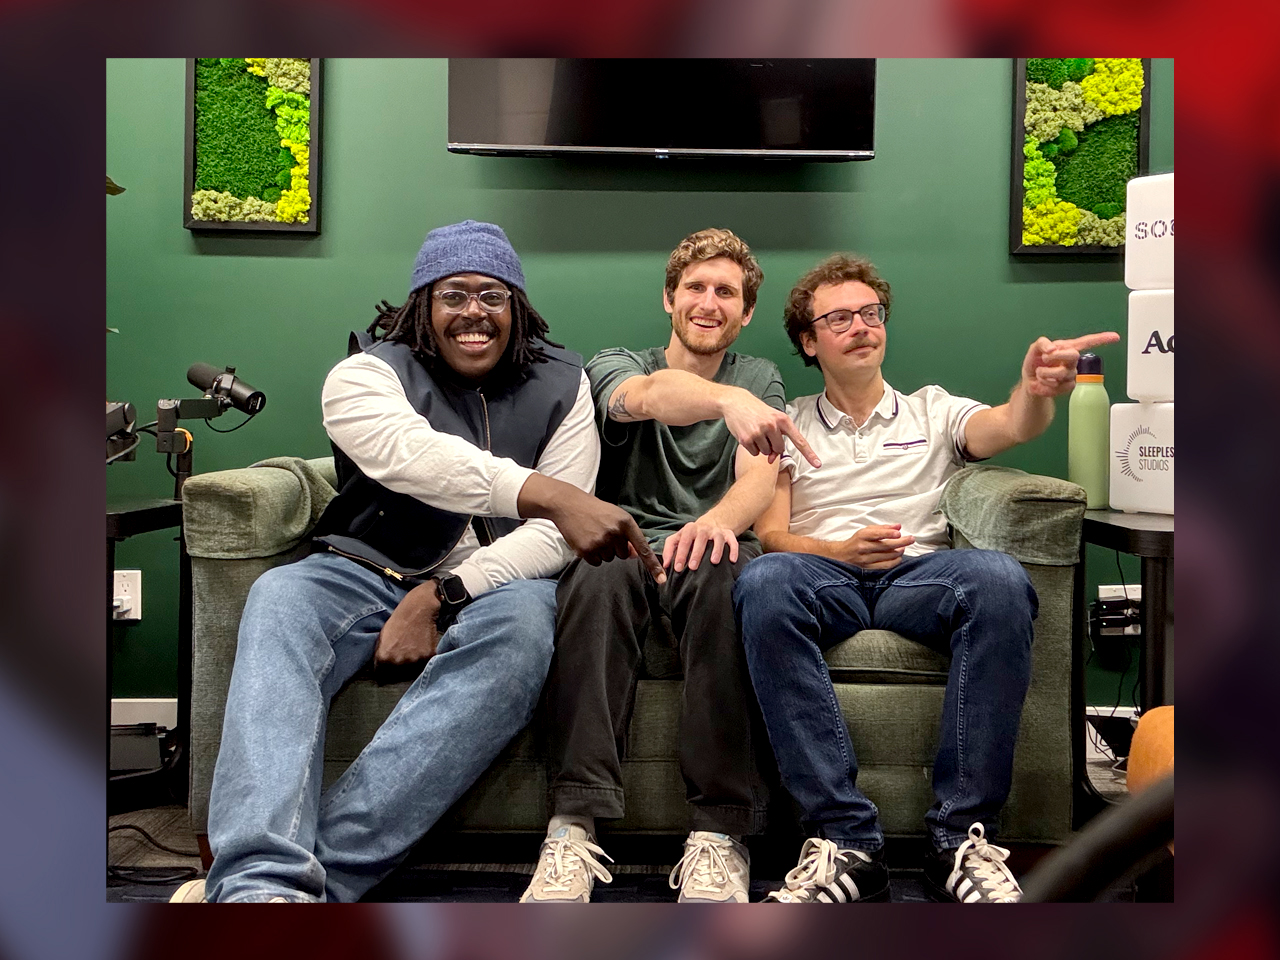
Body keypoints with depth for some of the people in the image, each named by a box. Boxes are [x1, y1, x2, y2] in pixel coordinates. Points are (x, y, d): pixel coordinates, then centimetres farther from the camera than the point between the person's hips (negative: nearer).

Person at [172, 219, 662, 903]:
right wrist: (548, 495, -43)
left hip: (492, 582, 0)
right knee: (279, 599, -32)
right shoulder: (366, 374, -1)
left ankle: (331, 865, -42)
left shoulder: (560, 384, 5)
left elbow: (550, 537, -5)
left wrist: (440, 595, -21)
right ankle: (264, 878, -49)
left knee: (522, 623, -35)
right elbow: (413, 455, -27)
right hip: (369, 570, 0)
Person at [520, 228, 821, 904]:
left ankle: (718, 833, -38)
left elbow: (761, 474, -1)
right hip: (621, 541, 0)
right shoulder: (614, 366, 13)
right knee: (601, 568, -37)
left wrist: (719, 520, -27)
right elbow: (650, 394, -16)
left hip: (704, 551, 1)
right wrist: (727, 399, -40)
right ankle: (574, 825, -40)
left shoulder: (761, 379, 19)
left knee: (727, 570, -37)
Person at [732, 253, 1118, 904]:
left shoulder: (932, 410, 23)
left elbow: (1007, 427, 0)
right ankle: (845, 840, -35)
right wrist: (842, 550, -14)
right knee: (762, 583, -37)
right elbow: (770, 535, 8)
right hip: (823, 576, 0)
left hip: (921, 573, 1)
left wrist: (1036, 391, -26)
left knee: (1000, 578, -35)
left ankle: (962, 835, -29)